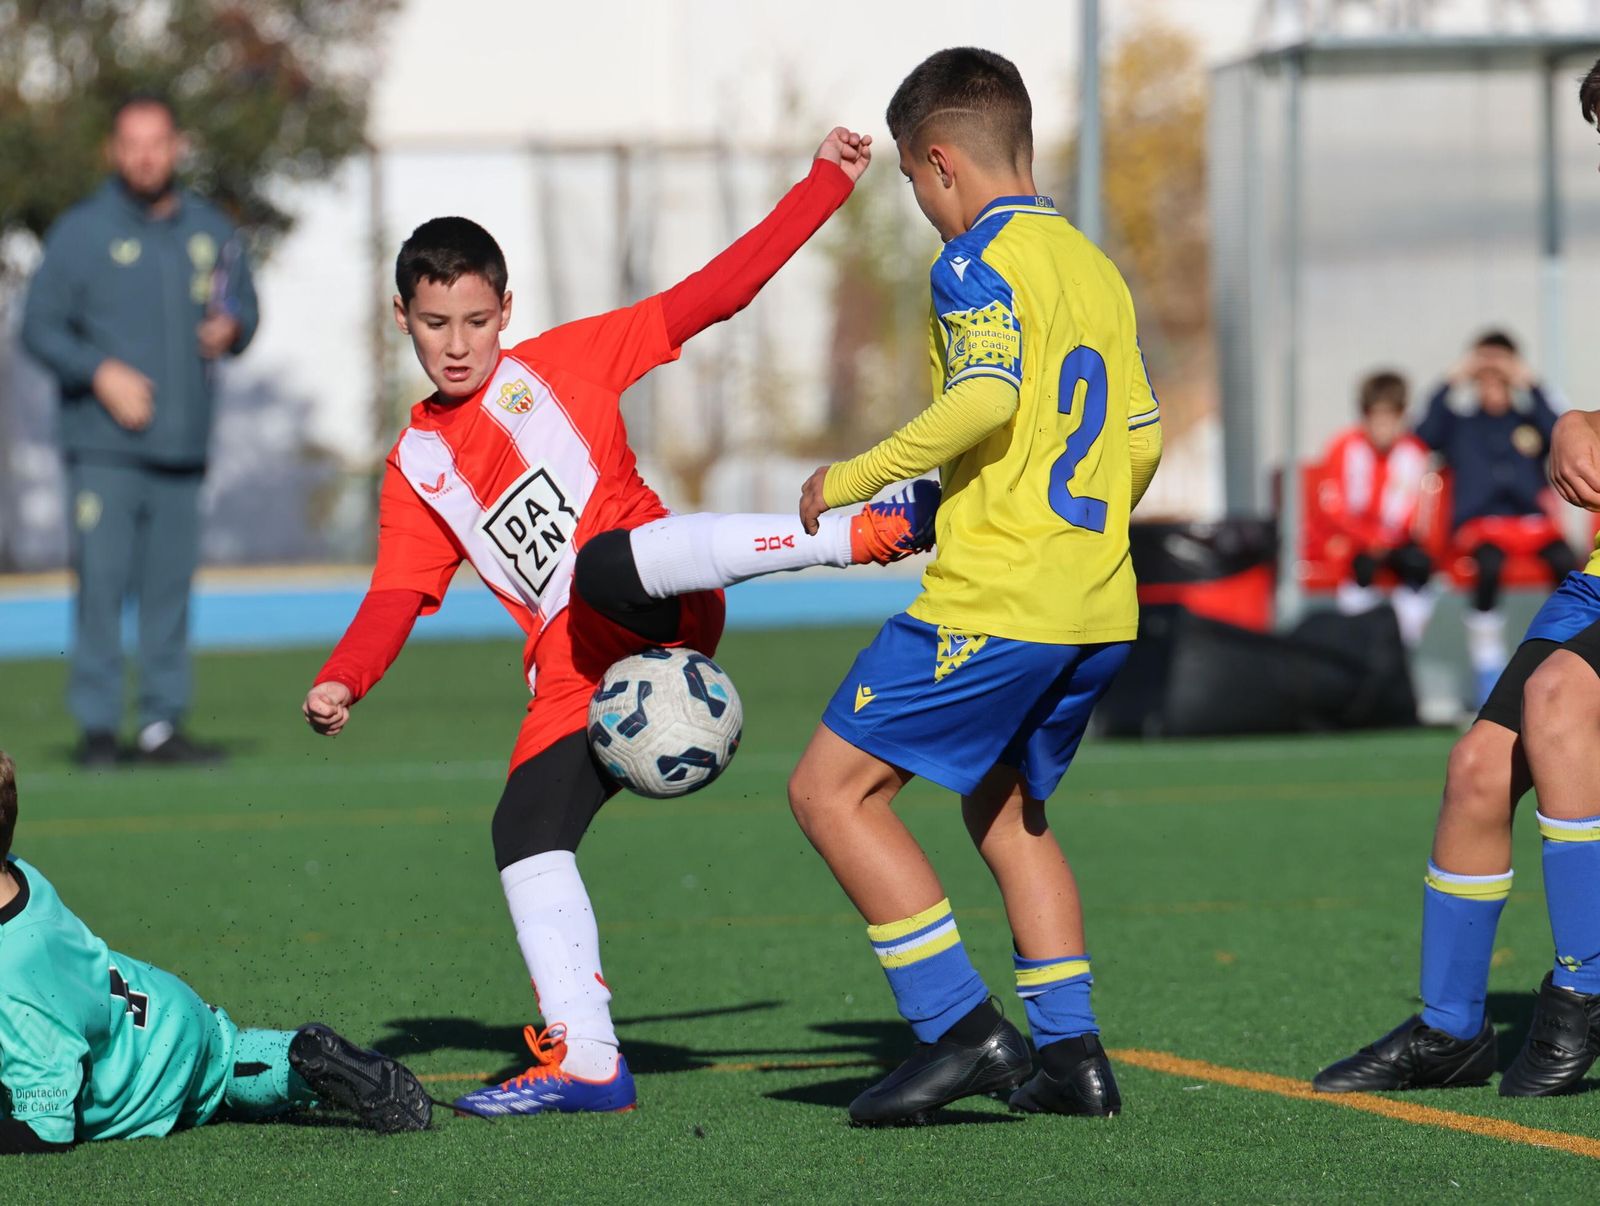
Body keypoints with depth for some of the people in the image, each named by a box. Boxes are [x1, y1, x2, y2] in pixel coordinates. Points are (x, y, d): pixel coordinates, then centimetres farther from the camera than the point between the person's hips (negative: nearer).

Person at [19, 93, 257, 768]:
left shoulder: (211, 232, 13)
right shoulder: (80, 232, 2)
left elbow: (243, 308, 22)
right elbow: (39, 325, 0)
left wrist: (230, 331, -2)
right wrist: (100, 372, -14)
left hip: (183, 448, 3)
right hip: (103, 449, -3)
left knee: (171, 584, 3)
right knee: (102, 580, -8)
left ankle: (163, 724, 9)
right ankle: (97, 726, -3)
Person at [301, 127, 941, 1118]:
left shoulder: (564, 362, 9)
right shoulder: (417, 469, 19)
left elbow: (712, 294, 6)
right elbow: (396, 598, 12)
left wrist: (826, 186, 2)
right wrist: (341, 683, -8)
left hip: (662, 618, -5)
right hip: (577, 670, 5)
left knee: (606, 560, -38)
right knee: (527, 832, -5)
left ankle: (866, 532, -37)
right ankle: (582, 1057, 0)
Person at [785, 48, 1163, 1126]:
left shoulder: (979, 260, -8)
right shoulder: (1095, 267, 17)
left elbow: (985, 397, -23)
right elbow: (1144, 436, 20)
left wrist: (856, 479, -14)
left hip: (994, 599, -9)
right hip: (1101, 609, 9)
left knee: (834, 789, -3)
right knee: (1006, 807, 25)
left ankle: (961, 1028, -10)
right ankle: (1071, 1052, 18)